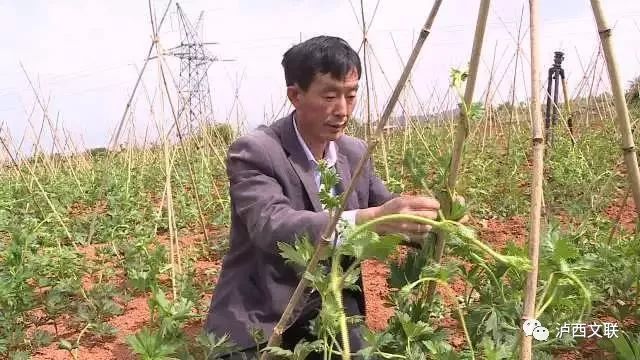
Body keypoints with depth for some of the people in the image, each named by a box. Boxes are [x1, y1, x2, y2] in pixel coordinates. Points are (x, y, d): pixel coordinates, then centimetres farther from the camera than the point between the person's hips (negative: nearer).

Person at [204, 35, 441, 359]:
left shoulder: (355, 152, 2)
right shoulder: (253, 151, -19)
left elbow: (389, 210, 9)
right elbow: (271, 226, -35)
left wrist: (431, 221, -15)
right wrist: (370, 219, -48)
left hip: (329, 310, 6)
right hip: (259, 321, -5)